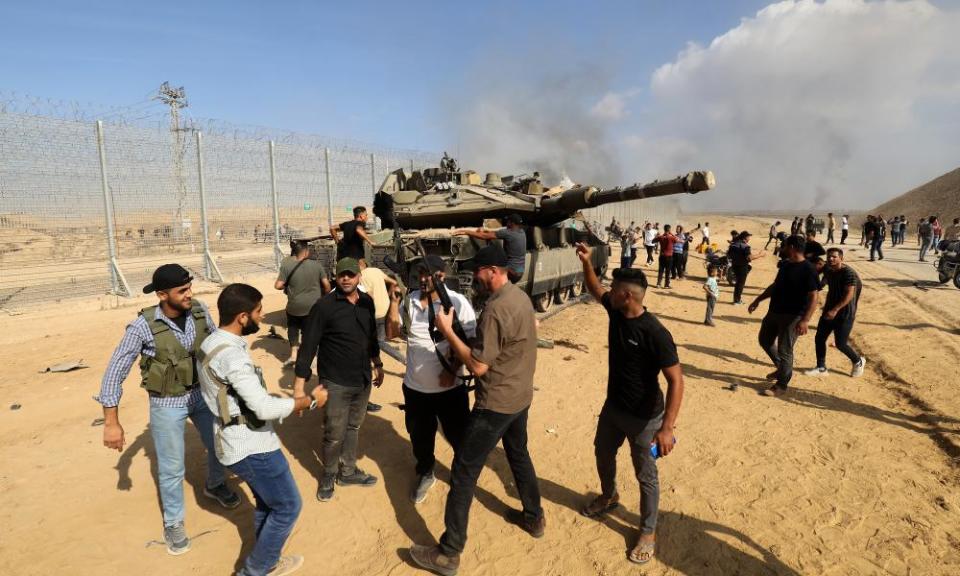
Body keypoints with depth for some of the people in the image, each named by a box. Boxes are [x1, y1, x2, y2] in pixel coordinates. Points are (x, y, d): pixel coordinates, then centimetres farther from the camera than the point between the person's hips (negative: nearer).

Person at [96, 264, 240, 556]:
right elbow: (114, 373, -17)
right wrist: (111, 422, -18)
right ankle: (173, 522, 35)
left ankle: (215, 485, 52)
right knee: (172, 468, 9)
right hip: (167, 404, -4)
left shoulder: (200, 310, -13)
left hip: (203, 394, 4)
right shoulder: (143, 326, -24)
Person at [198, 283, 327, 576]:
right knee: (287, 506, 7)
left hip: (237, 442, 10)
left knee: (266, 504, 24)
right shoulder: (231, 354, -28)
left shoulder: (212, 343, 6)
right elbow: (265, 407, -30)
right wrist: (311, 400, -17)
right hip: (252, 448, -10)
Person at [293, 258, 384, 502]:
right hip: (336, 383, -5)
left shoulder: (367, 302, 2)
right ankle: (329, 475, 31)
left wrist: (377, 365, 22)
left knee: (353, 428, 19)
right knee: (334, 435, 6)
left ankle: (348, 471, 38)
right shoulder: (324, 306, -15)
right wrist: (299, 385, -17)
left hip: (363, 380, 5)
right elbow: (308, 346, -15)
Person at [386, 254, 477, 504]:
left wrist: (452, 370, -19)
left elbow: (469, 340, -12)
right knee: (420, 436, 21)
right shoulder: (409, 301, 0)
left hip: (450, 387, -3)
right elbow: (391, 332, 0)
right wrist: (394, 300, -10)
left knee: (459, 437, 12)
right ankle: (425, 474, 46)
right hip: (415, 387, 4)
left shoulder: (457, 302, -12)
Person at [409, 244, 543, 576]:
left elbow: (478, 366, -24)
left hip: (496, 404, -9)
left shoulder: (495, 308, -26)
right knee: (518, 455, 27)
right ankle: (534, 518, 45)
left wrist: (447, 331, -18)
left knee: (463, 472, 0)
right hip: (521, 396, 9)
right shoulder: (521, 296, 3)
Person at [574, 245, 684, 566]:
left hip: (644, 418, -7)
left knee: (646, 476, 11)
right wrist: (586, 262, -7)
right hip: (613, 407, 8)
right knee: (603, 453, 27)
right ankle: (609, 497, 56)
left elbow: (676, 381, -29)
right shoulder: (615, 311, -9)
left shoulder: (656, 334, -31)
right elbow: (594, 289, 10)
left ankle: (648, 533, 33)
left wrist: (667, 427, -33)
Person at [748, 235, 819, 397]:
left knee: (784, 350, -2)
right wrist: (758, 300, 21)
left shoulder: (808, 269, -18)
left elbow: (813, 297, -21)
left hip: (792, 316, -9)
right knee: (765, 340, 19)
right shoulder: (785, 264, 7)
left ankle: (781, 385, 12)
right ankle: (782, 369, 38)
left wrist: (805, 320, -29)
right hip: (774, 311, 9)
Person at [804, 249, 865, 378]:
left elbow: (849, 295, -24)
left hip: (844, 314, -7)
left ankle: (858, 361, 26)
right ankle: (821, 368, 15)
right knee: (819, 339, 3)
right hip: (829, 310, 7)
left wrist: (835, 310, -31)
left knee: (840, 344, -2)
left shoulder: (848, 273, -18)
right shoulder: (828, 271, 4)